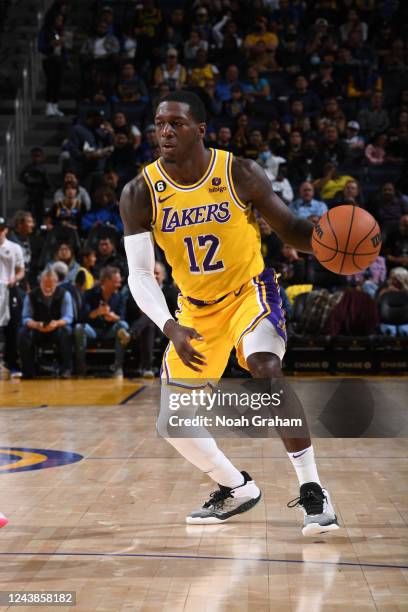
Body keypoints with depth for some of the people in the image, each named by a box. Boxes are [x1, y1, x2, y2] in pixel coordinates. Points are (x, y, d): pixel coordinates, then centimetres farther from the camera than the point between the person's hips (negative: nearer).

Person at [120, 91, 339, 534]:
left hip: (249, 290, -3)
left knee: (266, 369, -33)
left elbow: (289, 228, -6)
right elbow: (140, 273, -16)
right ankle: (236, 489, 26)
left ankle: (311, 489, -20)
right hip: (196, 307, 3)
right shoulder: (140, 193, -14)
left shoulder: (241, 174, -17)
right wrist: (170, 328, -33)